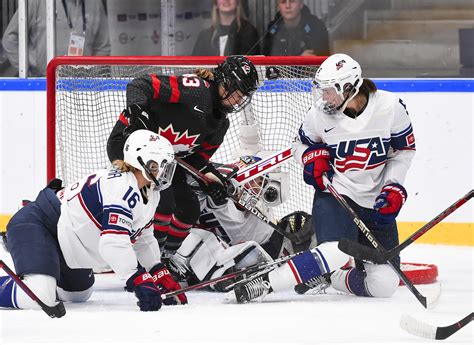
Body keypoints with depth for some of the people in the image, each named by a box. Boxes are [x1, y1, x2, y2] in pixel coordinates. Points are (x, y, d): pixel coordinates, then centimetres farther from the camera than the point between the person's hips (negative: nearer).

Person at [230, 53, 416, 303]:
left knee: (383, 286, -9)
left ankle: (322, 277, 8)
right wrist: (314, 157, -10)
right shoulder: (320, 113, -8)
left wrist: (394, 187, -7)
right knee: (336, 252, -35)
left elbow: (405, 149, 3)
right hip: (335, 195, -2)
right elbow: (303, 143, 12)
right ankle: (264, 283, -33)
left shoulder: (389, 106, -11)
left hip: (377, 203, 3)